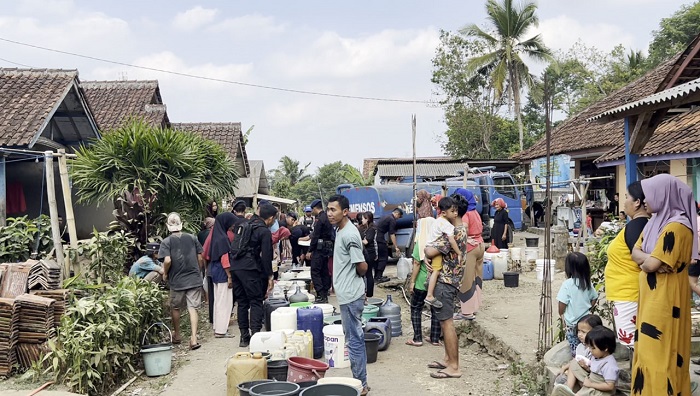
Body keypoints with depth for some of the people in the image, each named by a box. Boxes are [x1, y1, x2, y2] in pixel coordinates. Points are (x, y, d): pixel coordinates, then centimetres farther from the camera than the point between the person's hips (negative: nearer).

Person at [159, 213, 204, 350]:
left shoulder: (166, 242, -6)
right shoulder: (192, 238, 3)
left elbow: (167, 261, -17)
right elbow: (200, 258, 4)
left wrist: (165, 274, 0)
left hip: (177, 281, -1)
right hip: (194, 279, 2)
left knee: (175, 308, 18)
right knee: (193, 308, 0)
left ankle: (177, 335, 31)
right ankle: (193, 338, -11)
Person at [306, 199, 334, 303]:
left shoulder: (319, 219, -14)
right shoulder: (327, 217, 13)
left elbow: (315, 236, -17)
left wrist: (310, 251, -14)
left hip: (320, 248, -9)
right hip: (328, 248, 9)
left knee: (315, 272, -8)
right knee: (325, 272, 13)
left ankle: (320, 295, -14)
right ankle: (325, 295, 19)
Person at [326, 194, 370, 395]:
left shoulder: (349, 235, -19)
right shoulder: (342, 231, 11)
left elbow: (362, 267, -18)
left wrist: (354, 279, 0)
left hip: (350, 295, -10)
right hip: (347, 294, 10)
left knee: (354, 340, -2)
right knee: (355, 339, 15)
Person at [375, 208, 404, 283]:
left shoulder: (387, 217, 21)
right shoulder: (392, 220, -8)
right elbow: (392, 234, -12)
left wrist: (385, 242, 30)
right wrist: (396, 247, -9)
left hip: (375, 237, 9)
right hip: (379, 238, -9)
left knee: (378, 257, 16)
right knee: (383, 258, -2)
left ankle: (377, 276, 19)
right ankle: (378, 277, -4)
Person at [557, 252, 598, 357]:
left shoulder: (567, 284, -20)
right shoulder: (588, 283, -3)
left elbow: (562, 303, -17)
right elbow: (594, 299, 9)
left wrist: (561, 314, 1)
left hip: (572, 322, -4)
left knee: (575, 349, 7)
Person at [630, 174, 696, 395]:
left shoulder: (676, 227, -19)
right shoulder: (655, 222, 11)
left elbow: (652, 264, -23)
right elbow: (635, 254, 8)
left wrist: (647, 260, -3)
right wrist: (650, 259, -10)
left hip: (665, 300, -9)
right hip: (651, 297, 9)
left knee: (660, 353, -2)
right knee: (649, 350, 15)